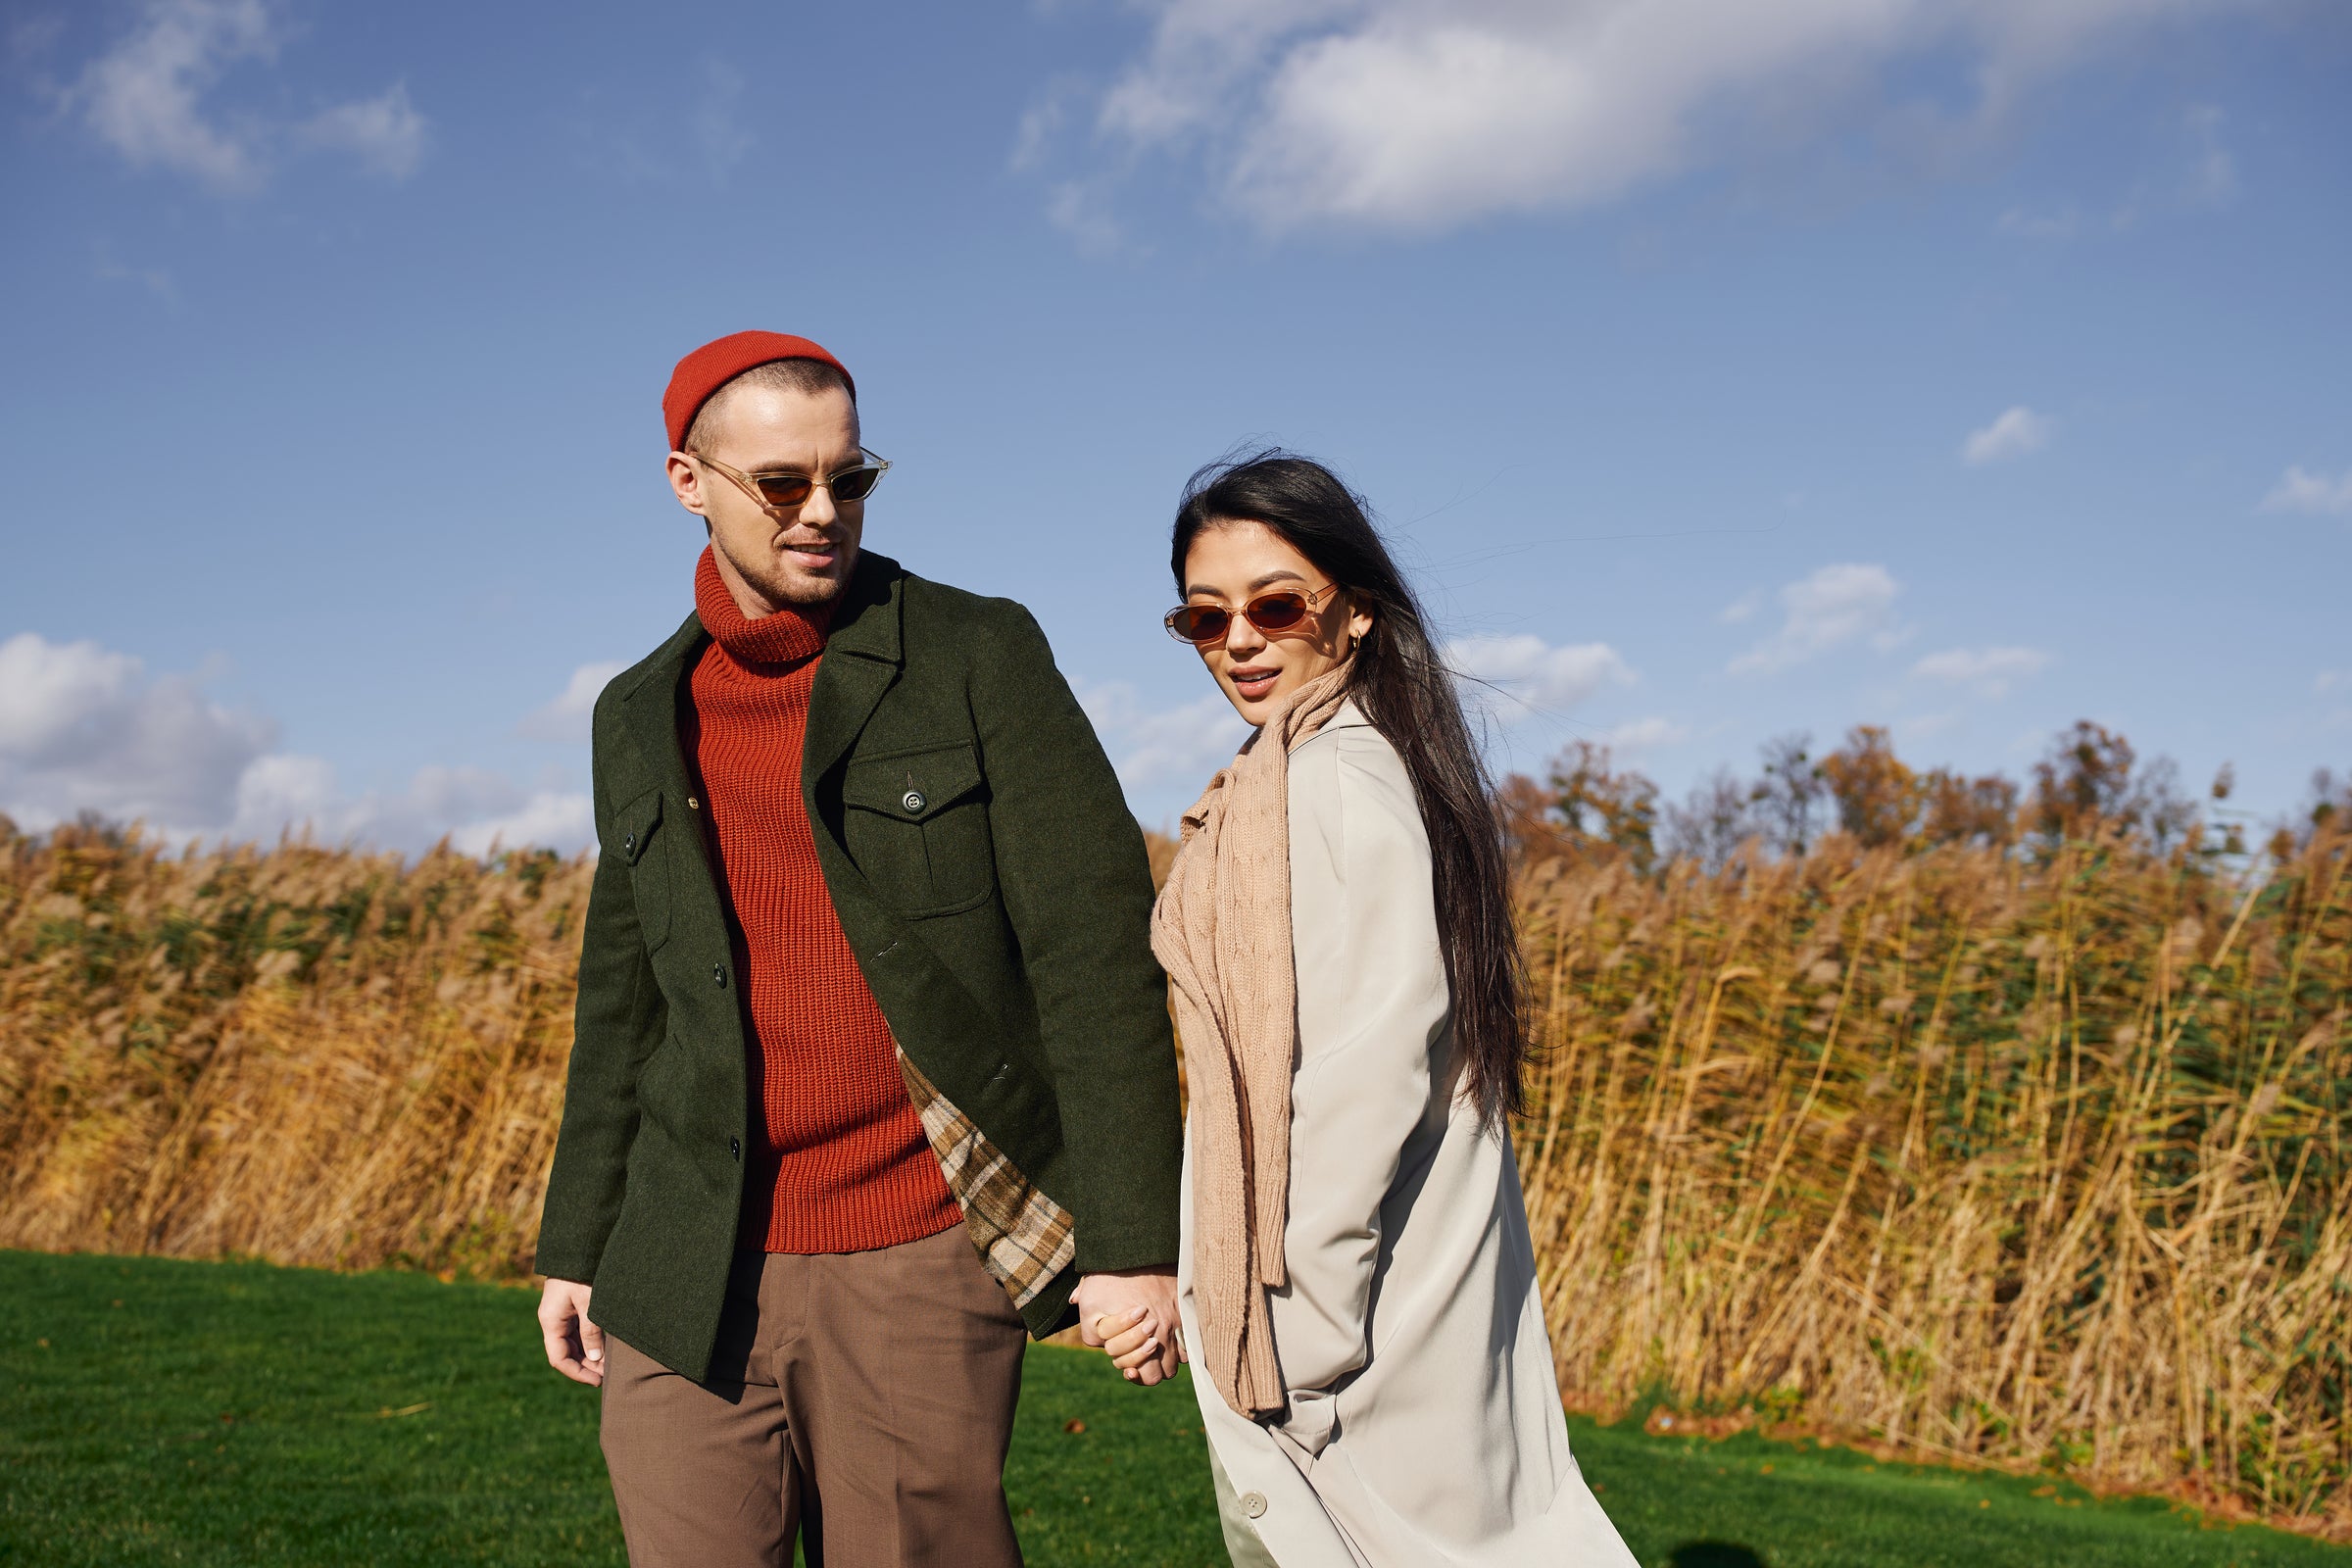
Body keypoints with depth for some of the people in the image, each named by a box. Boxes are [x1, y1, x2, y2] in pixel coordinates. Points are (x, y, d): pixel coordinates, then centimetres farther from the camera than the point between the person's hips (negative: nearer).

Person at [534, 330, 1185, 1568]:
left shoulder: (980, 657, -3)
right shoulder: (640, 720, 11)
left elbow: (1095, 951, -7)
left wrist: (1134, 1239, -11)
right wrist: (575, 1247, 19)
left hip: (918, 1275, -4)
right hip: (691, 1285, 4)